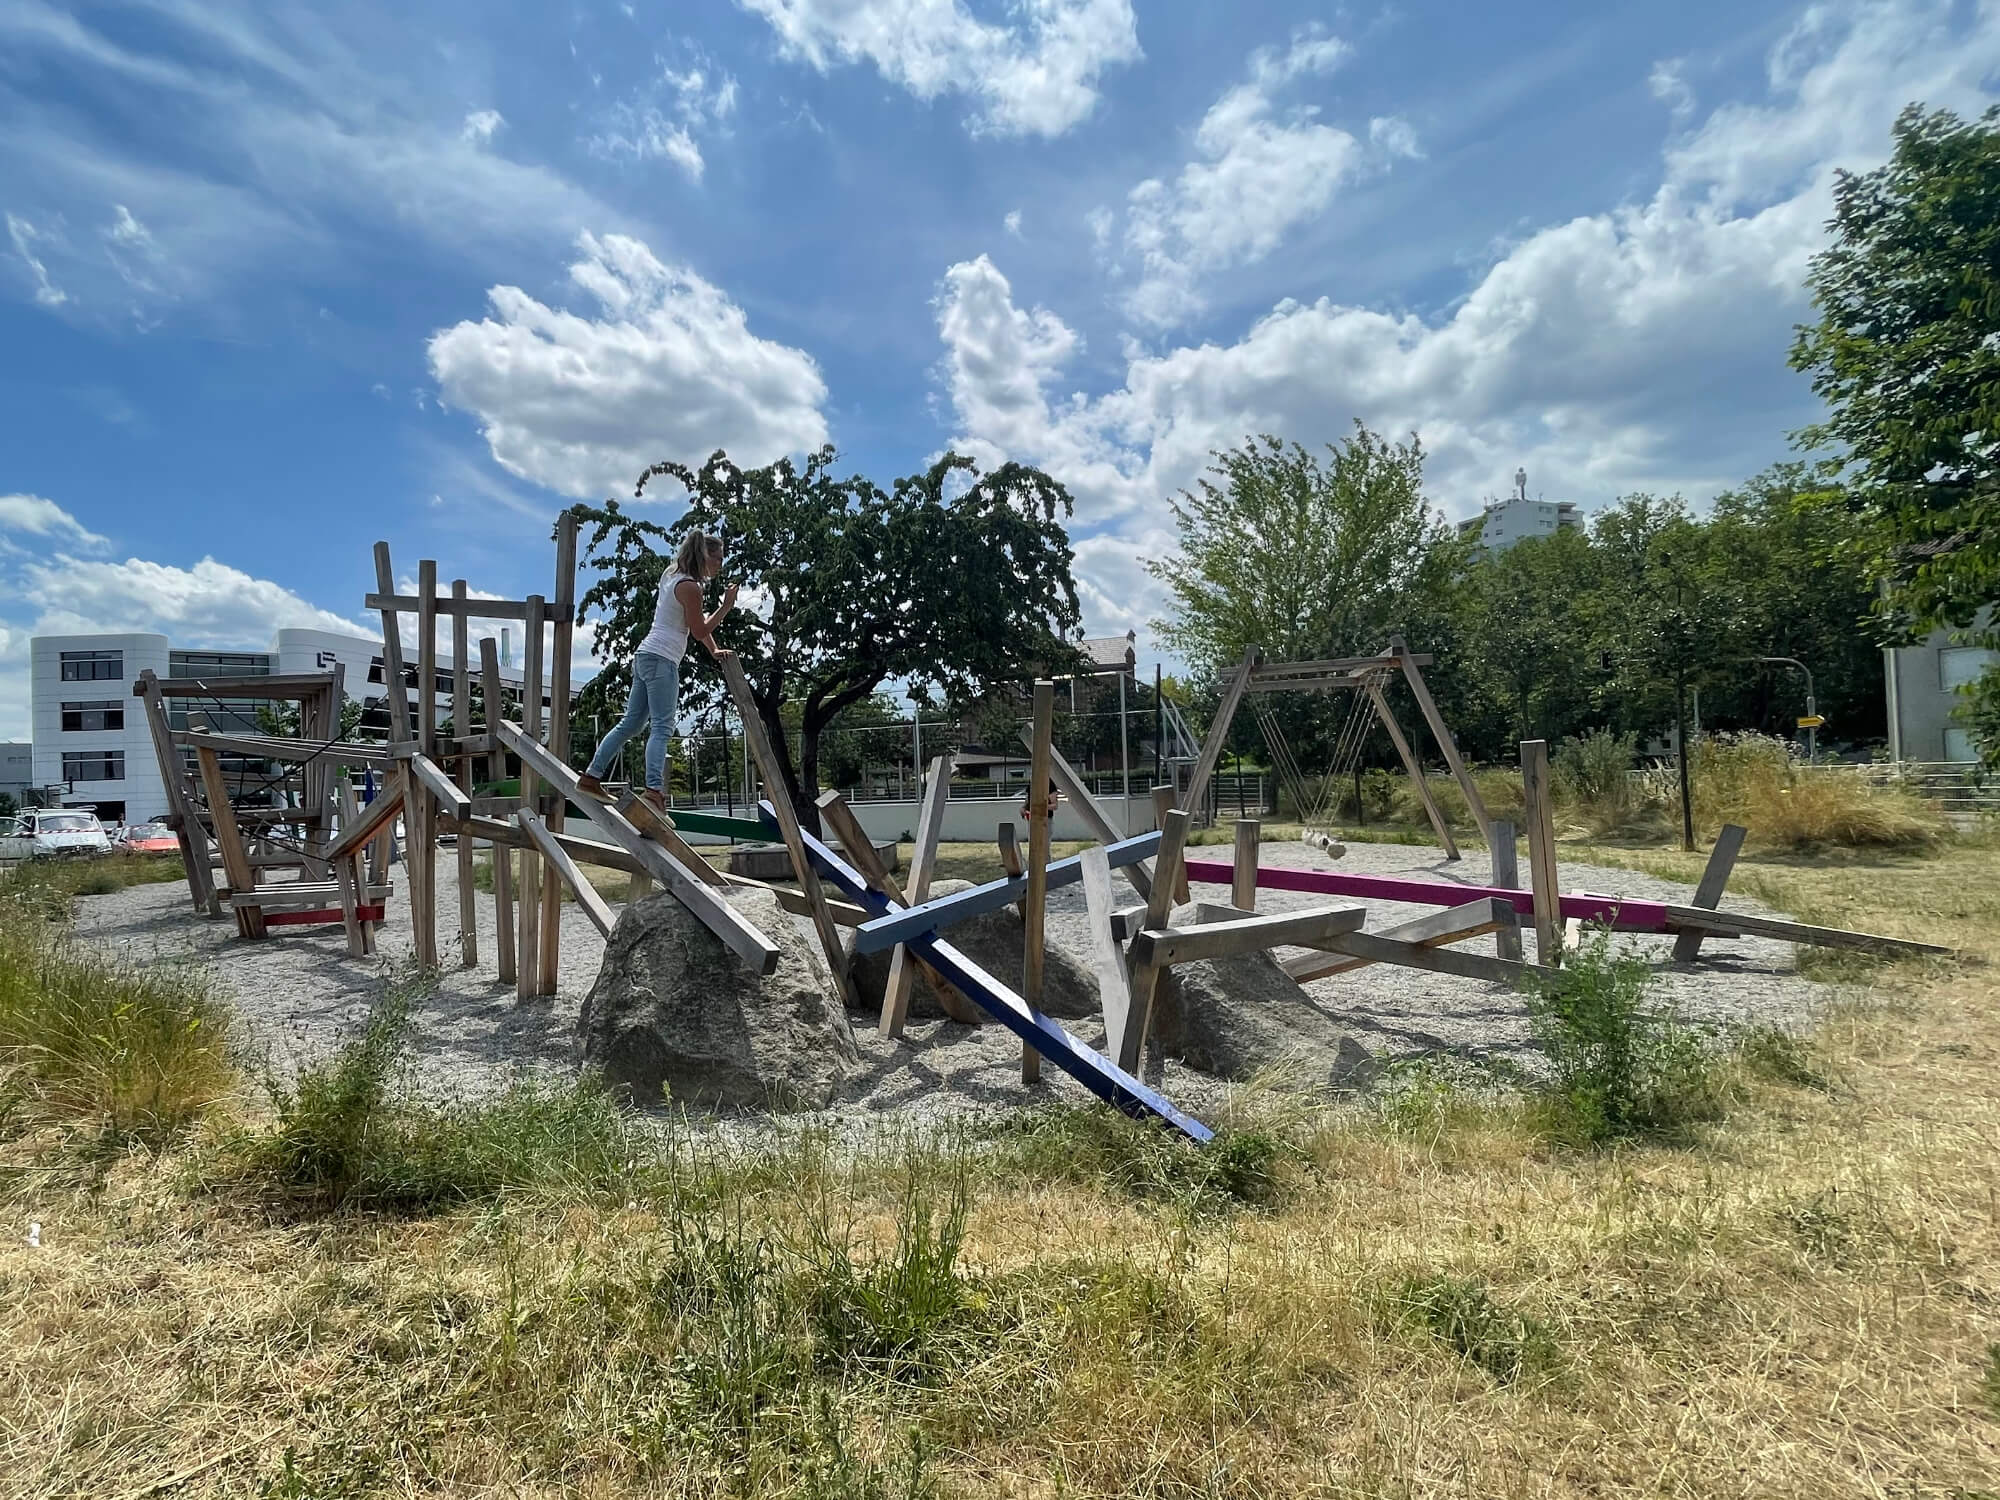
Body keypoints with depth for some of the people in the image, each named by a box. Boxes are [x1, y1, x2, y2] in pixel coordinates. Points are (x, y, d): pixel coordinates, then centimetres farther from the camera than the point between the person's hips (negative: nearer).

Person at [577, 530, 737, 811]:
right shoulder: (690, 587, -11)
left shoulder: (674, 577, 19)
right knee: (662, 727, -14)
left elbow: (697, 622, 24)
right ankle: (654, 789, -23)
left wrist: (714, 651, 23)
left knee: (631, 723, 13)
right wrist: (726, 606, -4)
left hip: (646, 657, 10)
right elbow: (700, 632, -6)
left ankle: (591, 776, 15)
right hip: (661, 660, -10)